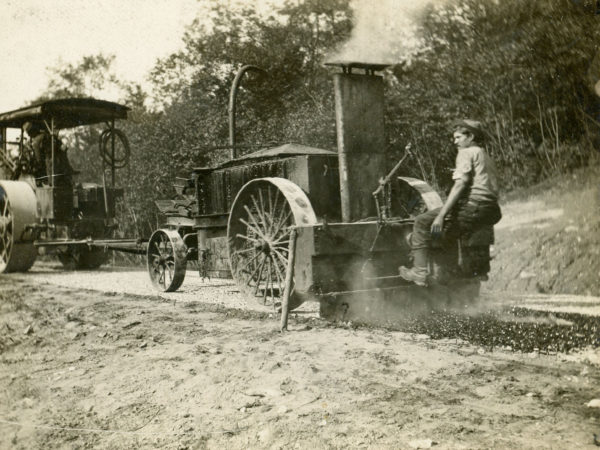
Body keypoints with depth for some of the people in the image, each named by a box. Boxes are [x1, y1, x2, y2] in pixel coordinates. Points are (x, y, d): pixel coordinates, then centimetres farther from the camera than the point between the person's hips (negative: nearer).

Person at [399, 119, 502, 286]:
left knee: (422, 222, -5)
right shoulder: (485, 156, 28)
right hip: (492, 211, 9)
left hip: (474, 207, -9)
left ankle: (420, 271, -15)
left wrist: (441, 216, -16)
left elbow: (460, 185, -12)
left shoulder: (466, 153, 1)